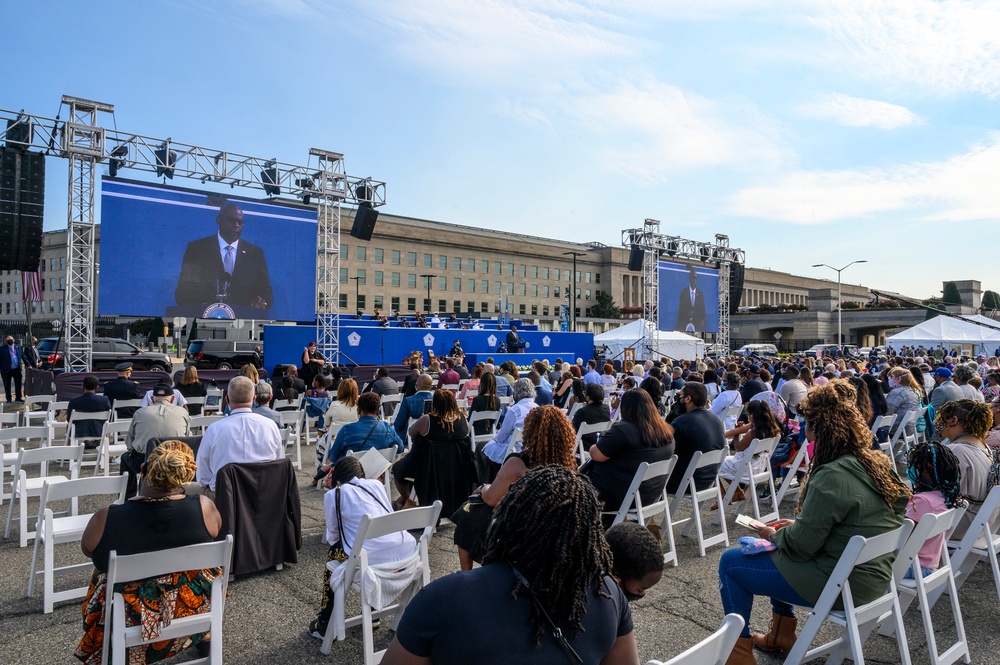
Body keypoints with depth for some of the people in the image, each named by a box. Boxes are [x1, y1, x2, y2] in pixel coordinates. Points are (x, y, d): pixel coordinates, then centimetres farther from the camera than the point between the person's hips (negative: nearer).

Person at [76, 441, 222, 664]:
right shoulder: (205, 508, -22)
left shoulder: (104, 519, -23)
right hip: (191, 609, 0)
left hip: (127, 624, 0)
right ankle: (203, 634, 44)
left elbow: (87, 549, 1)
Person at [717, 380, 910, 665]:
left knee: (730, 562, 2)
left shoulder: (832, 476, -28)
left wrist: (773, 535, -3)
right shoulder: (876, 463, 1)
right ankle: (782, 635, 35)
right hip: (873, 574, 9)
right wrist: (794, 525, 8)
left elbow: (801, 545, -22)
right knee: (778, 548, 29)